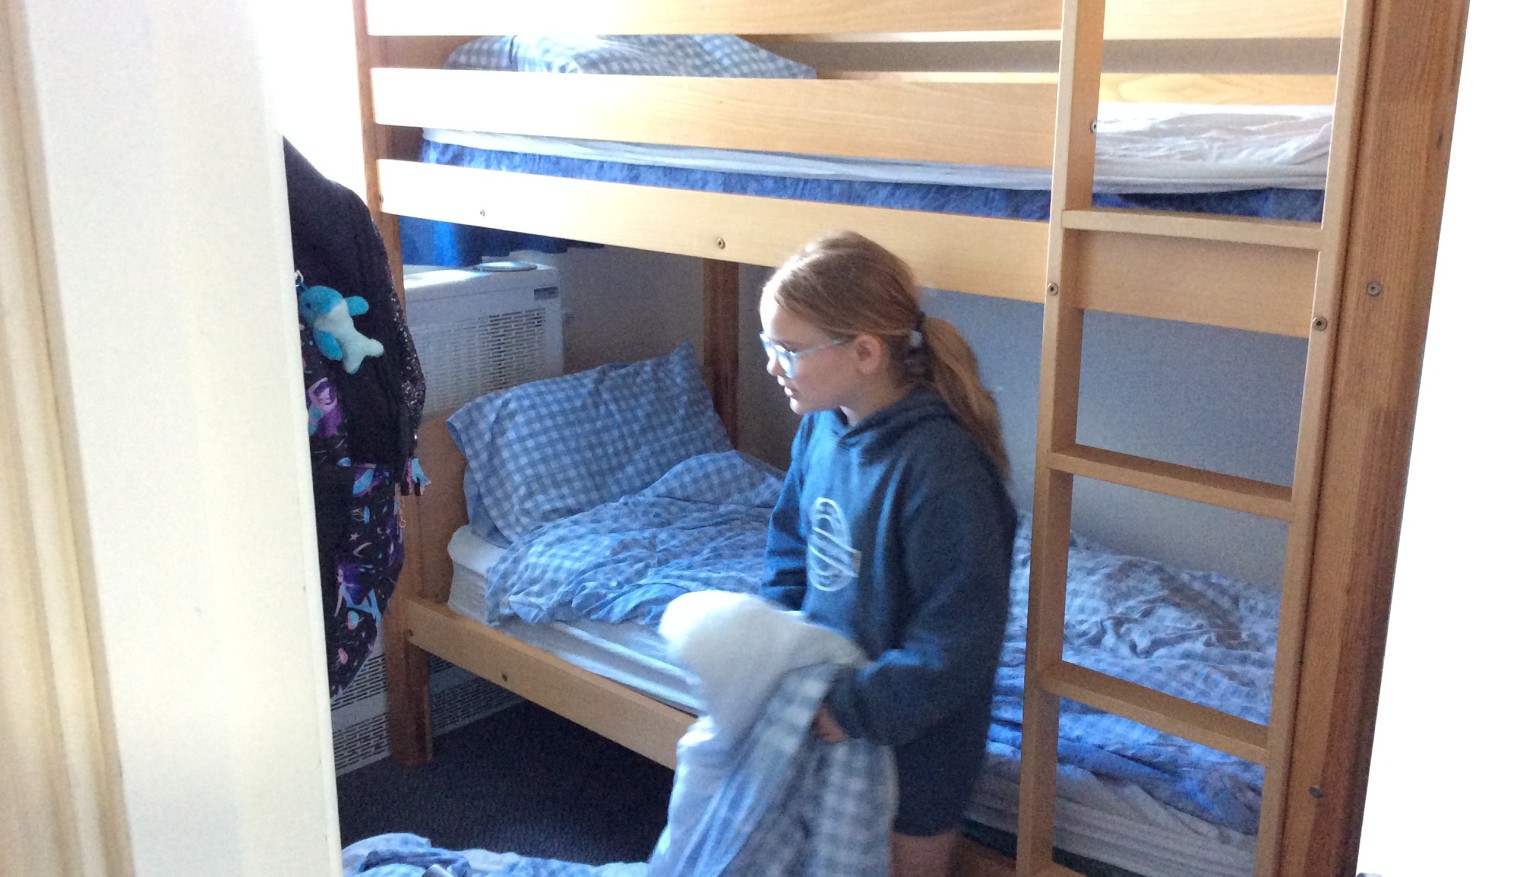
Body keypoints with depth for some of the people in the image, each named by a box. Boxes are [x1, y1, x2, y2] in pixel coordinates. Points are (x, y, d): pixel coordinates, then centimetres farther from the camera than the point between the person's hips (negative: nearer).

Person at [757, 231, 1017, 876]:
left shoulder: (939, 467, -30)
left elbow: (959, 642, -28)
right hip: (828, 709, 6)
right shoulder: (820, 429, -6)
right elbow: (790, 546, 11)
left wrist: (855, 708, -24)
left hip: (914, 737, -6)